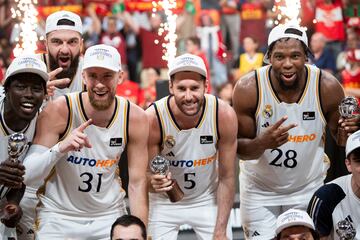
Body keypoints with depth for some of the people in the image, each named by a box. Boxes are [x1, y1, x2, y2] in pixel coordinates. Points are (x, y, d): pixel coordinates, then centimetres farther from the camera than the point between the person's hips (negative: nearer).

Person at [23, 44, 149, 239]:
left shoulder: (135, 118, -10)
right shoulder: (58, 111, -18)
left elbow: (137, 183, -4)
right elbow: (26, 177, -20)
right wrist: (60, 148, -37)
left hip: (110, 215, 2)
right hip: (58, 215, -2)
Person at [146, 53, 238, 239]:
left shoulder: (224, 115, -23)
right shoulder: (153, 118, -26)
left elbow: (227, 178, -12)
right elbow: (146, 176, -13)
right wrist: (154, 183, -37)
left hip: (208, 200, 1)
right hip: (164, 203, -1)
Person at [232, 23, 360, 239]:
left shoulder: (327, 87, -16)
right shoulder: (248, 89, -19)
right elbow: (239, 149, -12)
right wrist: (263, 143, -34)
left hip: (308, 188, 1)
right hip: (259, 189, -1)